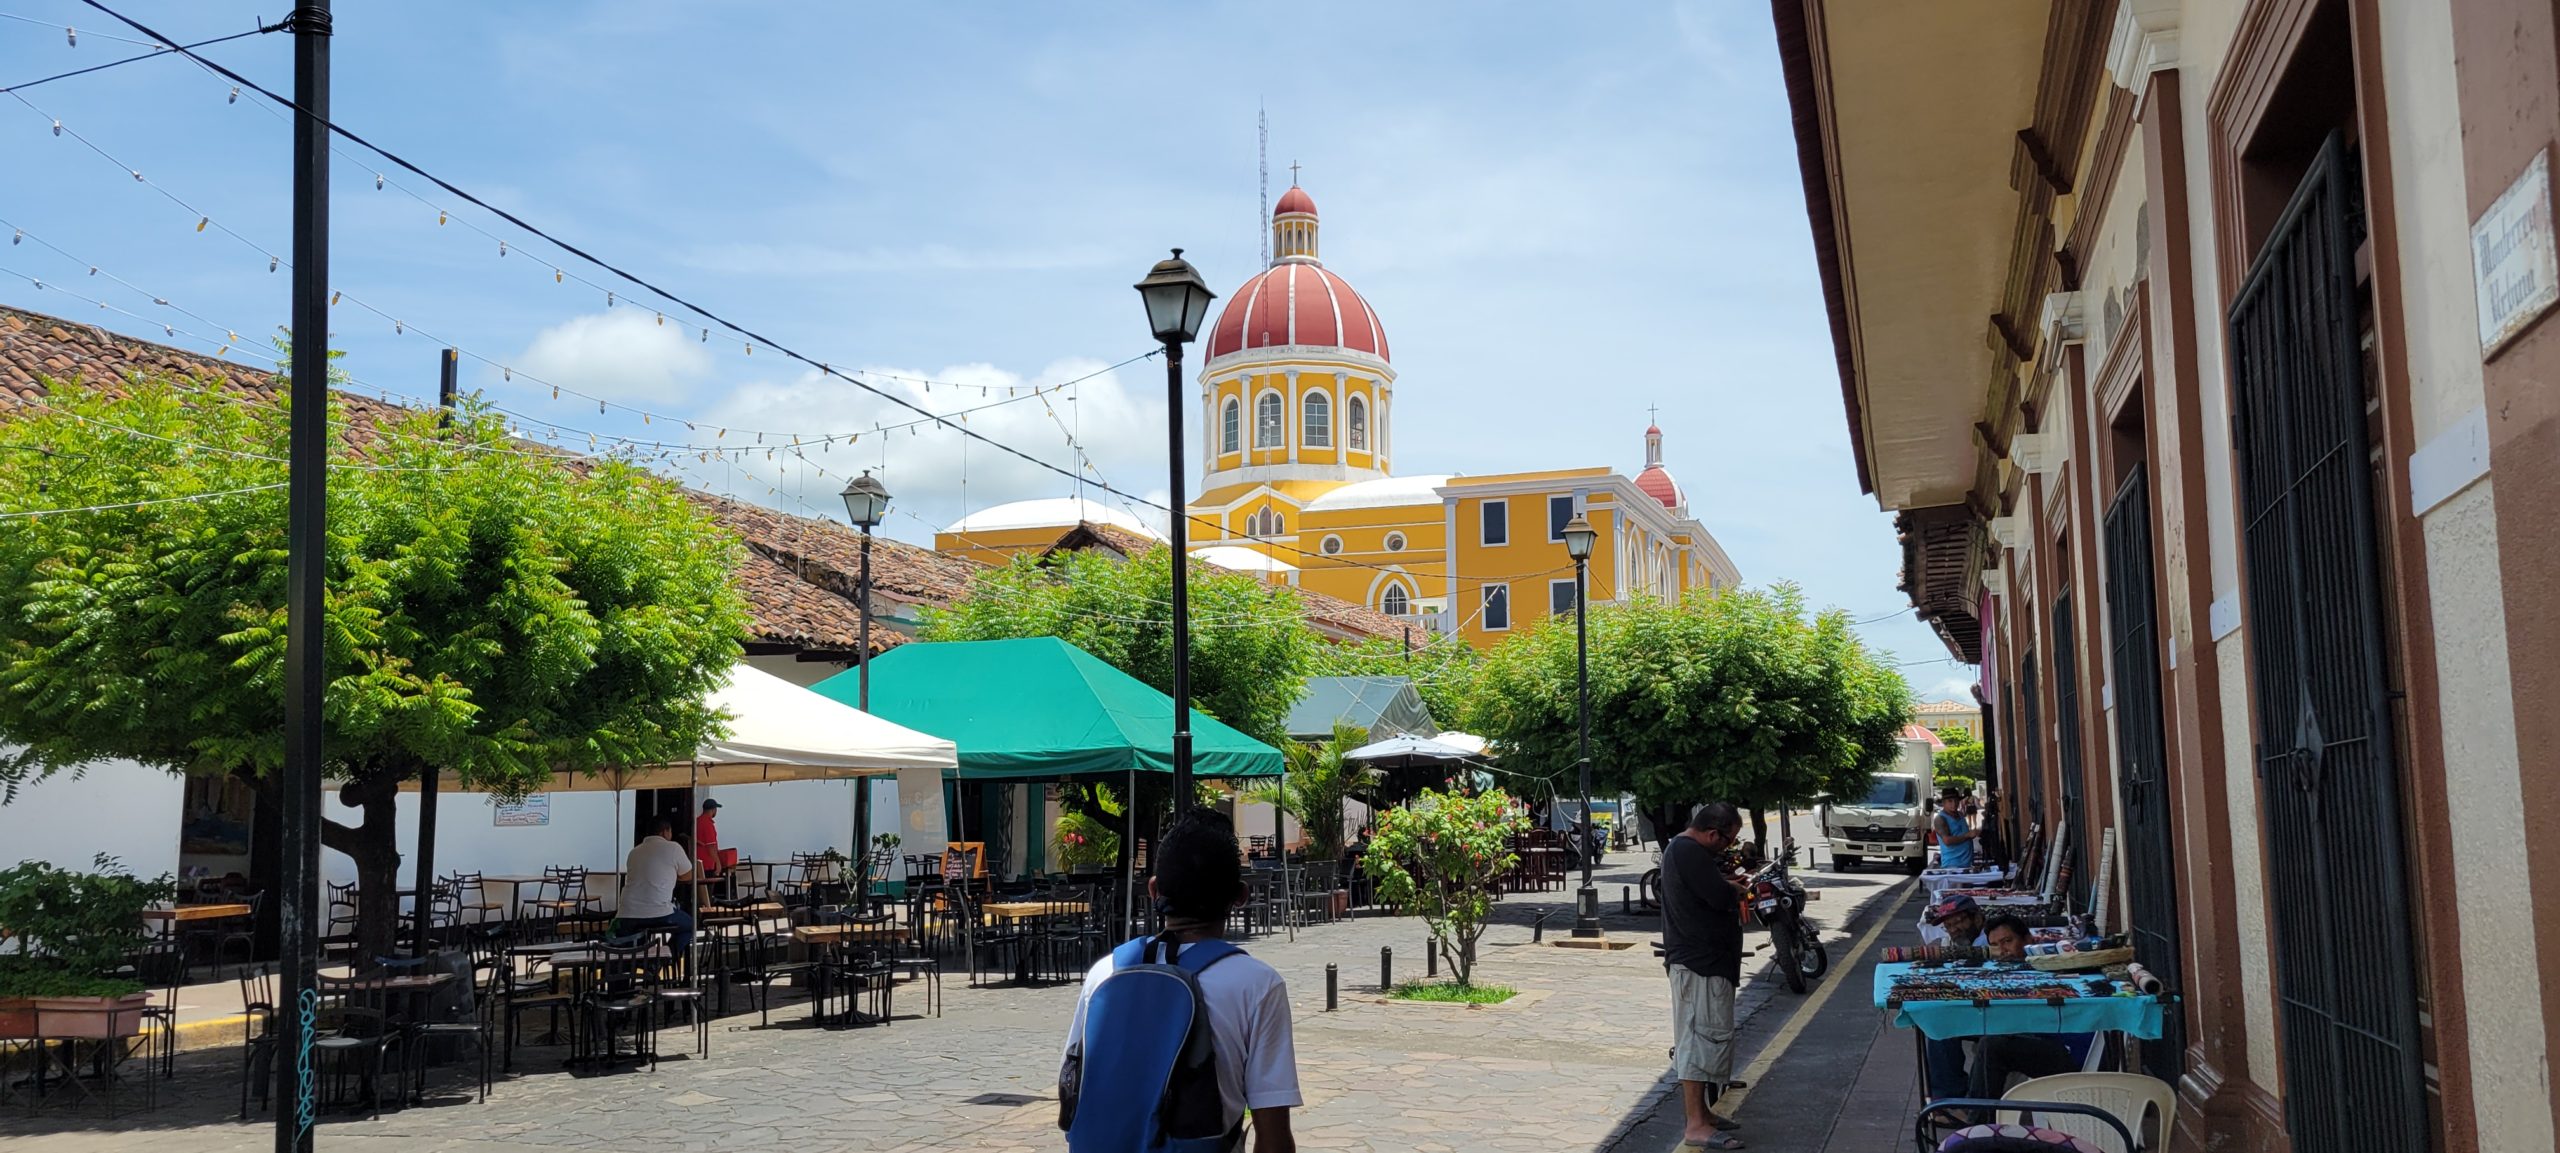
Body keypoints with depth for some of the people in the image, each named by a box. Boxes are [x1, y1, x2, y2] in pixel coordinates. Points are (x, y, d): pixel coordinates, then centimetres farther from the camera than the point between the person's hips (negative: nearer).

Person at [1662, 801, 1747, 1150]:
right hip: (1700, 962, -11)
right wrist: (1737, 888, -3)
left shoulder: (1681, 848, 15)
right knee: (1702, 1036, -9)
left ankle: (1701, 1111, 26)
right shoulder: (1690, 852, -19)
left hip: (1701, 958, 11)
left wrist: (1730, 886, 2)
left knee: (1700, 1037, 17)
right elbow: (1722, 897, -24)